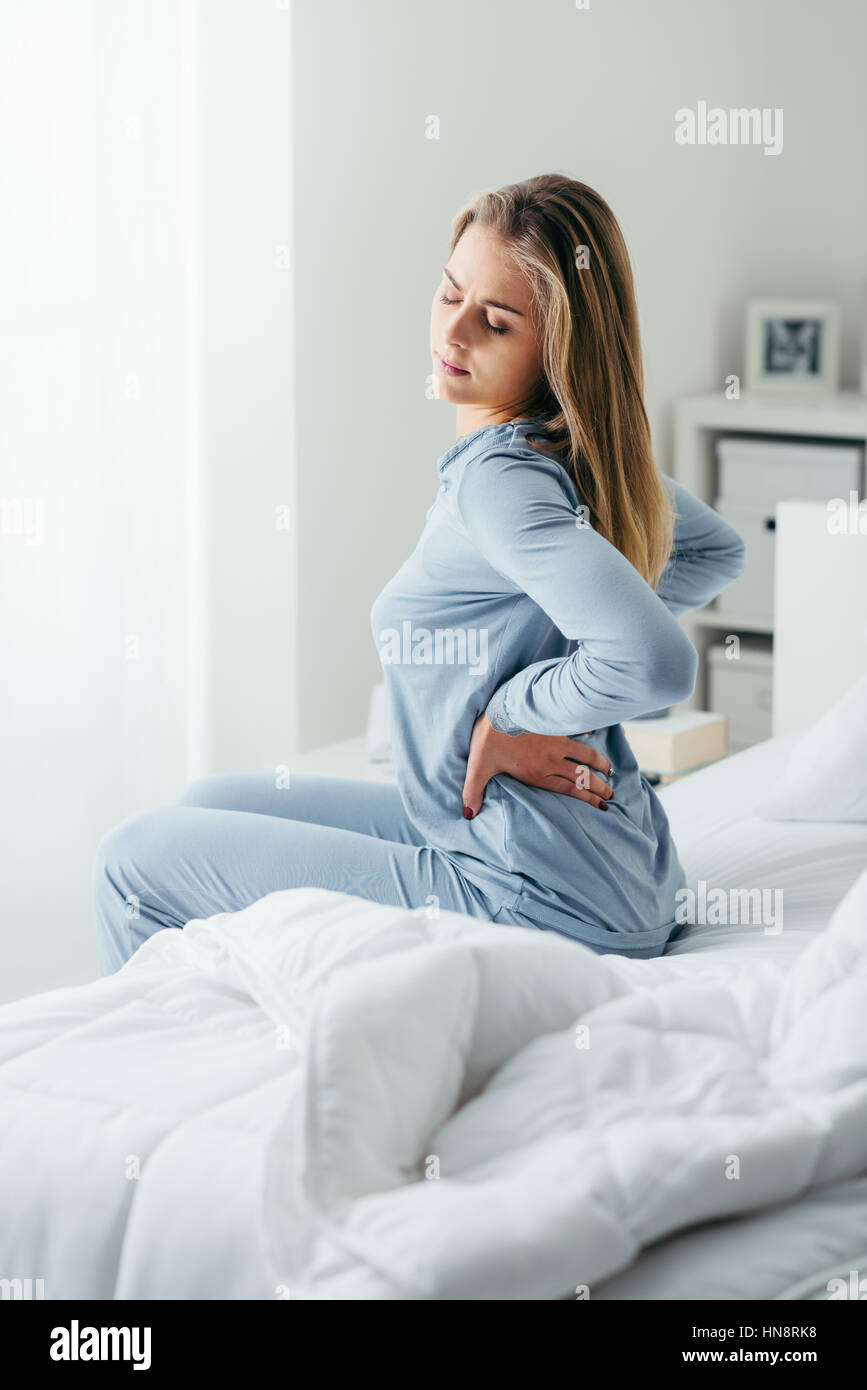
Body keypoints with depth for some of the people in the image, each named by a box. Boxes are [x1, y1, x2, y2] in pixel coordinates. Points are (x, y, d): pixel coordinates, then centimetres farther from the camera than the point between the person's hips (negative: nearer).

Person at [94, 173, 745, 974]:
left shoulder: (498, 477, -22)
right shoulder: (590, 456, 5)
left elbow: (658, 666, -35)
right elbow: (718, 553, 24)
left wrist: (510, 711, -18)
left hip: (542, 900, -10)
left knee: (137, 862, -1)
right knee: (206, 809, 22)